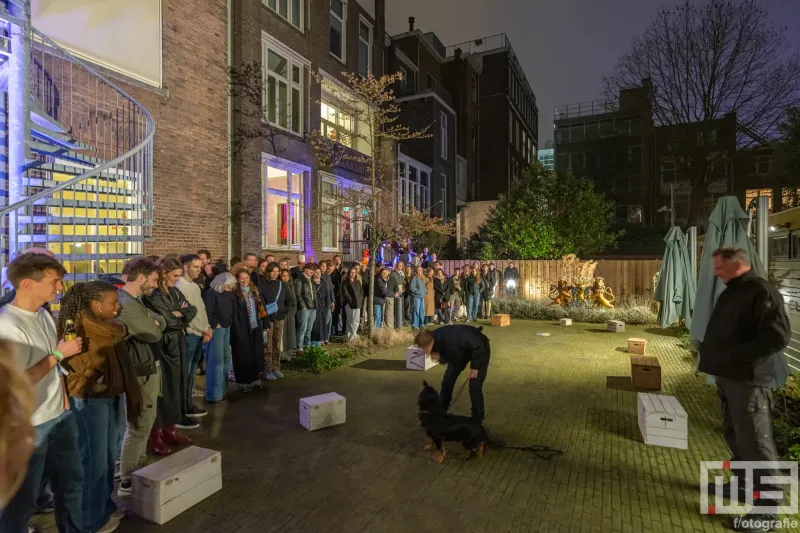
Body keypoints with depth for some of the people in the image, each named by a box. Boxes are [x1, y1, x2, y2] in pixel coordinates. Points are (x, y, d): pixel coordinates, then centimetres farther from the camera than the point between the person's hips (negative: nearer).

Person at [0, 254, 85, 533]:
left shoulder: (43, 313, 2)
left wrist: (65, 401, 10)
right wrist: (58, 354, -18)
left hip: (60, 416, 8)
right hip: (29, 426, -8)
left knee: (72, 480, 22)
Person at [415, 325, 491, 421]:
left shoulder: (452, 338, -44)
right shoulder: (435, 339, -22)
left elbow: (478, 346, -33)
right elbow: (446, 354, -4)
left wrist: (474, 367, -24)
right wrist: (439, 357, -27)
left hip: (480, 350, -7)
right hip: (461, 351, 7)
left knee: (474, 387, -12)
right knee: (447, 381, 6)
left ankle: (477, 419, 7)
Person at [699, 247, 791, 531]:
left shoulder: (762, 292, -15)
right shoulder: (731, 292, 14)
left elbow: (778, 336, -24)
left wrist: (735, 356, -23)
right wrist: (714, 357, 9)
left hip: (748, 380, -9)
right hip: (728, 377, 9)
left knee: (754, 441, -3)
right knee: (735, 435, 20)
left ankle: (766, 507, 8)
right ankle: (743, 482, 35)